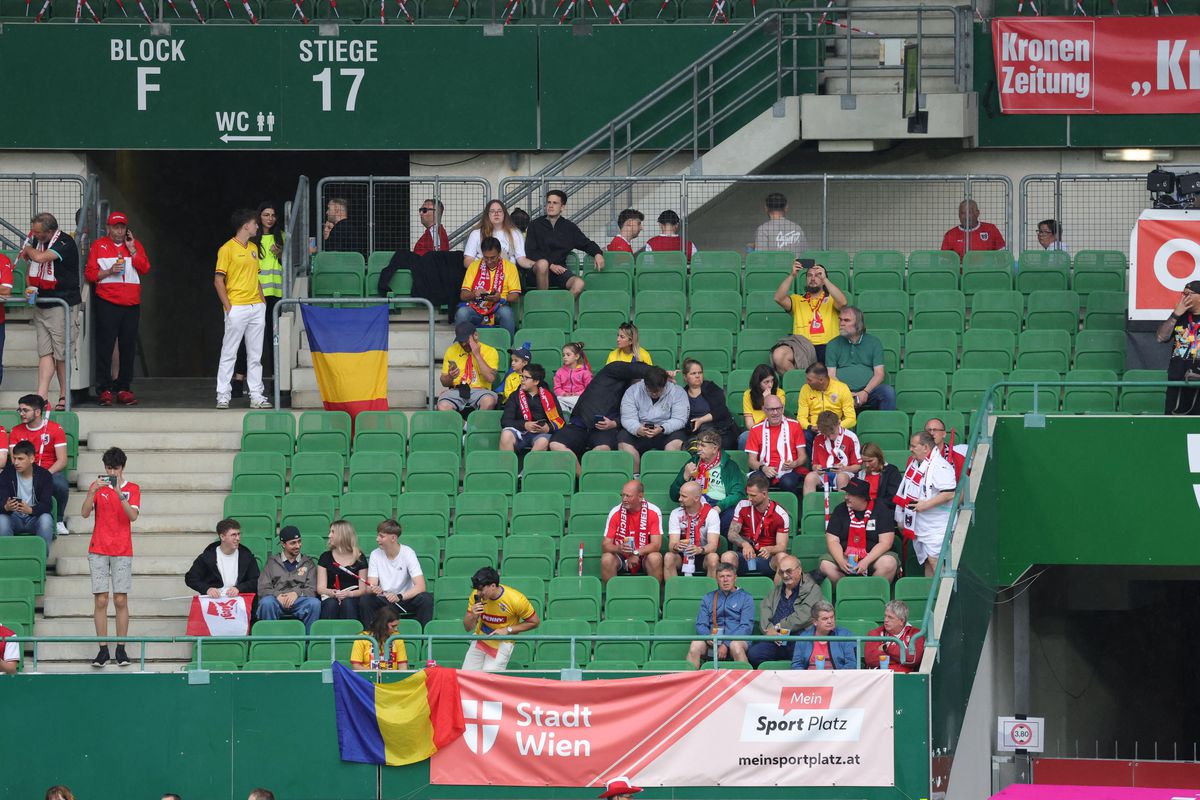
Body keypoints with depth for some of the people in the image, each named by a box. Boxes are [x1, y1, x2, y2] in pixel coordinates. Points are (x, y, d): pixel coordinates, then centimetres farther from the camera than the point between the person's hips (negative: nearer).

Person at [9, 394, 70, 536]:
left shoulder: (55, 429, -1)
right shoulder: (16, 432, 7)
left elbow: (62, 460, -4)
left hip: (51, 471, -1)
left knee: (61, 486, -36)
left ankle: (59, 521, -10)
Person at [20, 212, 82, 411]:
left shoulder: (65, 243, -15)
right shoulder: (37, 241, 9)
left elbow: (40, 258, -30)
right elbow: (32, 267, 23)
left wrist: (28, 250, -7)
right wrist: (30, 286, 2)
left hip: (63, 305, -7)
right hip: (42, 304, 7)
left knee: (61, 354, -2)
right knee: (45, 353, 1)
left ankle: (64, 397, 8)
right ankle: (41, 397, -4)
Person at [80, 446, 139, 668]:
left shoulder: (132, 489, 4)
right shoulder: (97, 486, 7)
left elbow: (133, 516, -10)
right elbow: (85, 513, -5)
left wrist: (120, 494, -21)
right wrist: (92, 492, -20)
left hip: (122, 552, -1)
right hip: (98, 550, 1)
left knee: (121, 600, -3)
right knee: (101, 600, -4)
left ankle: (121, 649, 3)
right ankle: (103, 650, 0)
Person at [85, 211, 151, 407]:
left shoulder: (135, 245, 14)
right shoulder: (99, 246, 8)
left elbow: (144, 269, 2)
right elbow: (90, 273, 3)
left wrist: (132, 250, -5)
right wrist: (109, 271, -12)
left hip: (131, 304, 3)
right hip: (107, 302, -3)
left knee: (128, 347, 3)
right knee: (105, 346, -6)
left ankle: (124, 389, 8)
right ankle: (104, 390, -4)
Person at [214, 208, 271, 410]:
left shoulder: (253, 249, 16)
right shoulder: (227, 249, -6)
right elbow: (219, 280, -8)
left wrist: (262, 300, 12)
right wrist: (228, 307, -14)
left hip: (256, 308, 7)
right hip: (237, 308, -7)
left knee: (255, 355, 6)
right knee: (229, 353, -3)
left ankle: (256, 396, 8)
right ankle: (223, 396, 0)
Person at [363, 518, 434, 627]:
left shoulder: (408, 553, -10)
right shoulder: (375, 555, -2)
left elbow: (420, 586, -20)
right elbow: (369, 588, -7)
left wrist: (399, 597, -36)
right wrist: (374, 590, -33)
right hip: (383, 602, 2)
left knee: (427, 599, -31)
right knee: (364, 600, -28)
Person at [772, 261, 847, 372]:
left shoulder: (831, 299, 19)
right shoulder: (797, 300, 22)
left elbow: (842, 302, -5)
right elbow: (779, 298, 4)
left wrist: (825, 278, -10)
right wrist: (792, 275, -6)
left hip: (827, 348, -1)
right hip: (803, 349, 1)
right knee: (778, 355, -30)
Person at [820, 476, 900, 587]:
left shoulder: (880, 511, -1)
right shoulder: (840, 510, 6)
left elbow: (885, 543, -8)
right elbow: (833, 541, 0)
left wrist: (866, 561, -21)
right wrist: (841, 561, -20)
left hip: (873, 557, -2)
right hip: (846, 557, 2)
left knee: (888, 564, -34)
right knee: (826, 565, -27)